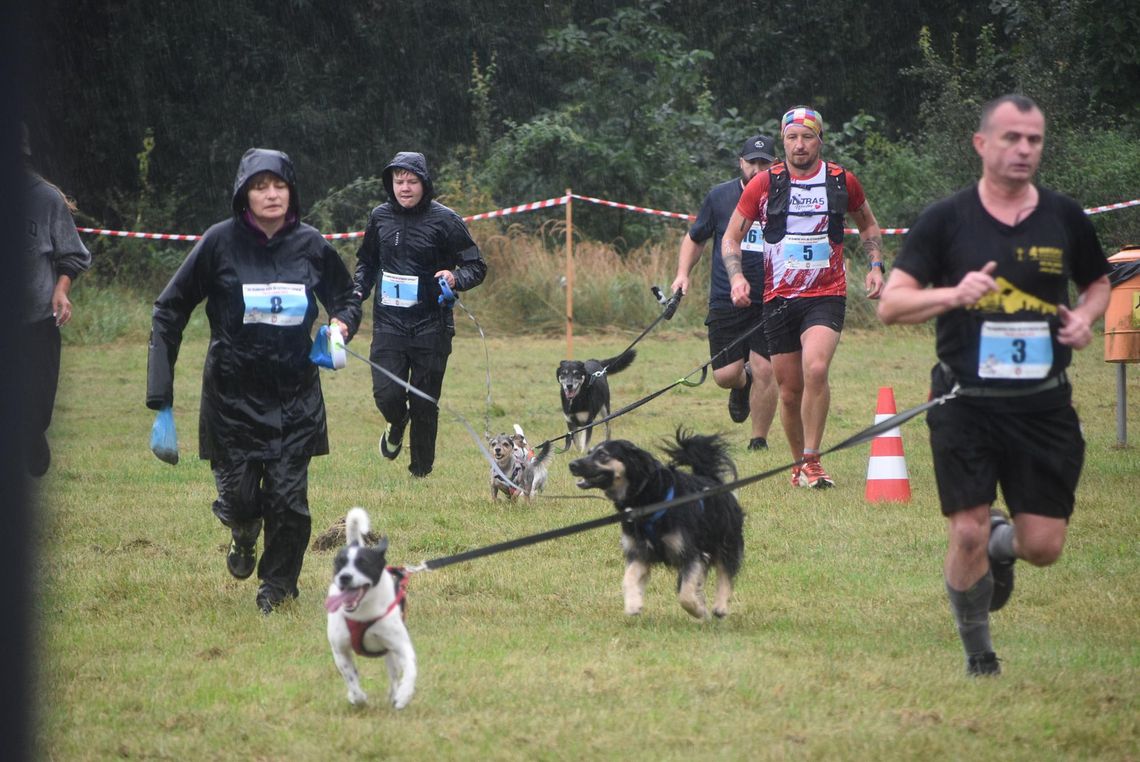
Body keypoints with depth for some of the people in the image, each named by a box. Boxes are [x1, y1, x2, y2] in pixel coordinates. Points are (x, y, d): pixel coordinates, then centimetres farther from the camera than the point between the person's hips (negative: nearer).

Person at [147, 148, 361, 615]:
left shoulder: (310, 245, 1)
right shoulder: (221, 242, -6)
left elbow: (345, 297, 20)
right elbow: (170, 309, 0)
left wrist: (342, 324, -5)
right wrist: (161, 392, -5)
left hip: (296, 397, 1)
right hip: (233, 396, -1)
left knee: (288, 496, -4)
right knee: (239, 495, -1)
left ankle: (278, 585, 19)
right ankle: (243, 533, 37)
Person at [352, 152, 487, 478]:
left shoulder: (444, 219, -5)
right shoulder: (380, 217, 6)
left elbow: (477, 267, -1)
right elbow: (367, 262, 22)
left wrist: (455, 278, -21)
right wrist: (358, 292, 4)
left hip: (431, 325, -2)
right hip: (388, 322, 2)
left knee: (424, 403, 1)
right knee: (386, 394, -10)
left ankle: (421, 468, 17)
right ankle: (397, 425, 26)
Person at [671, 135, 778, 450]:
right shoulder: (720, 196, 5)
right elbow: (695, 238, 17)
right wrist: (683, 273, 3)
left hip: (770, 304, -1)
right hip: (725, 302, 1)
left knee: (764, 372, -8)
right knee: (725, 374, -3)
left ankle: (759, 439, 11)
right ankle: (742, 384, 35)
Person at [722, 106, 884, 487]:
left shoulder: (843, 181, 3)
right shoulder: (765, 184, 0)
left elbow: (868, 224, 21)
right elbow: (732, 235, 6)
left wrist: (875, 265, 7)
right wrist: (737, 276, -10)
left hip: (827, 295, -1)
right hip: (779, 298, 1)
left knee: (815, 369, -25)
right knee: (790, 389, 4)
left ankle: (812, 461, -16)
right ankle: (798, 463, 23)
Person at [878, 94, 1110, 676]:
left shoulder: (1064, 218, 6)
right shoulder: (946, 220, -1)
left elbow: (1099, 283, 23)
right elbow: (890, 304, -5)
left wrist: (1086, 316, 0)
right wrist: (953, 295, -22)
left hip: (1043, 405, 2)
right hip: (965, 405, -2)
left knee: (1044, 546, 0)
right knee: (967, 535, -8)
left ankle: (1003, 544, 38)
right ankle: (977, 650, 17)